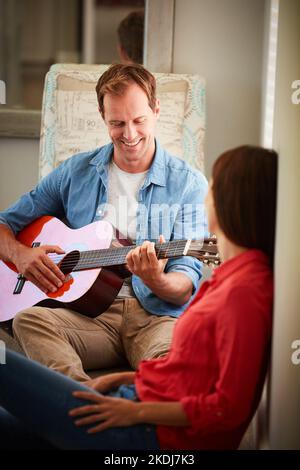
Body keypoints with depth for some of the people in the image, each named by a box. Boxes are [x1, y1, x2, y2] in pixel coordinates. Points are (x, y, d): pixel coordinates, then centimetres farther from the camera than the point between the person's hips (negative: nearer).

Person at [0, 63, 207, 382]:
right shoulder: (76, 173, 14)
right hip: (87, 313, 3)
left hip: (153, 315, -2)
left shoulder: (188, 184, 5)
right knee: (29, 319, -30)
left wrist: (156, 281, -25)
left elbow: (185, 289, -1)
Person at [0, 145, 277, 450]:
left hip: (159, 434, -9)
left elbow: (230, 408, -20)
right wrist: (127, 378, 10)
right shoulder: (233, 274, 12)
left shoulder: (245, 289, -19)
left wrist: (138, 411, -15)